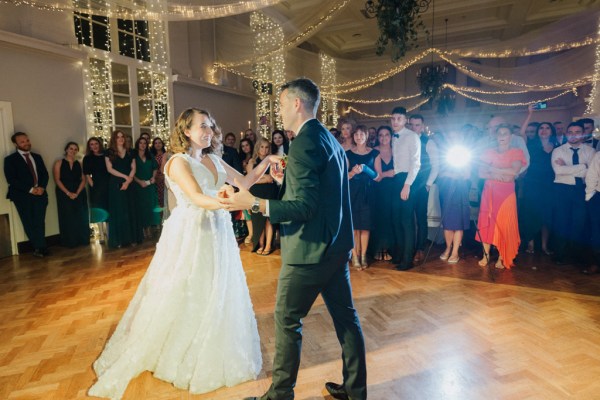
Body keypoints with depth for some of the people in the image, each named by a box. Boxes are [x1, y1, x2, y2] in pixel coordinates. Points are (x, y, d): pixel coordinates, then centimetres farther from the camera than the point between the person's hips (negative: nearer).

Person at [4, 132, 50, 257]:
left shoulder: (37, 157, 15)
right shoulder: (10, 159, 0)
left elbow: (45, 174, 11)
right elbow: (11, 180, -8)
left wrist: (42, 187, -7)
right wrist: (30, 189, -14)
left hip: (40, 194, 3)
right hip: (22, 196, -3)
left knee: (40, 222, 2)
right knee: (29, 224, 3)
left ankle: (40, 248, 10)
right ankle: (39, 247, 12)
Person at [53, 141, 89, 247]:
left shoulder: (79, 164, 11)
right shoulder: (59, 163, 3)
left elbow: (83, 180, 4)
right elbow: (57, 180, -4)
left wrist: (77, 193, -11)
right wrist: (68, 193, -14)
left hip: (79, 194, 2)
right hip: (64, 194, -2)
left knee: (81, 218, 2)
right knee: (68, 218, -2)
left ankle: (82, 240, 10)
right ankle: (70, 242, 4)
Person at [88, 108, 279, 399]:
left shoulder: (214, 160, 10)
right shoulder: (179, 162, -12)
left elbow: (244, 182, 11)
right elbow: (197, 198, -26)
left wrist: (265, 163, -2)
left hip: (217, 234, 7)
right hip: (190, 236, -7)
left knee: (218, 296, 15)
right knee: (186, 298, 5)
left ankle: (214, 354, 34)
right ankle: (182, 357, 25)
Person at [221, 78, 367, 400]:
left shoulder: (305, 142, -17)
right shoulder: (330, 139, 13)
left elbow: (305, 206, -22)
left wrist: (254, 204, -23)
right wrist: (285, 179, 14)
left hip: (309, 250, -9)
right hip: (336, 246, 9)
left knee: (287, 321, 7)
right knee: (345, 315, 16)